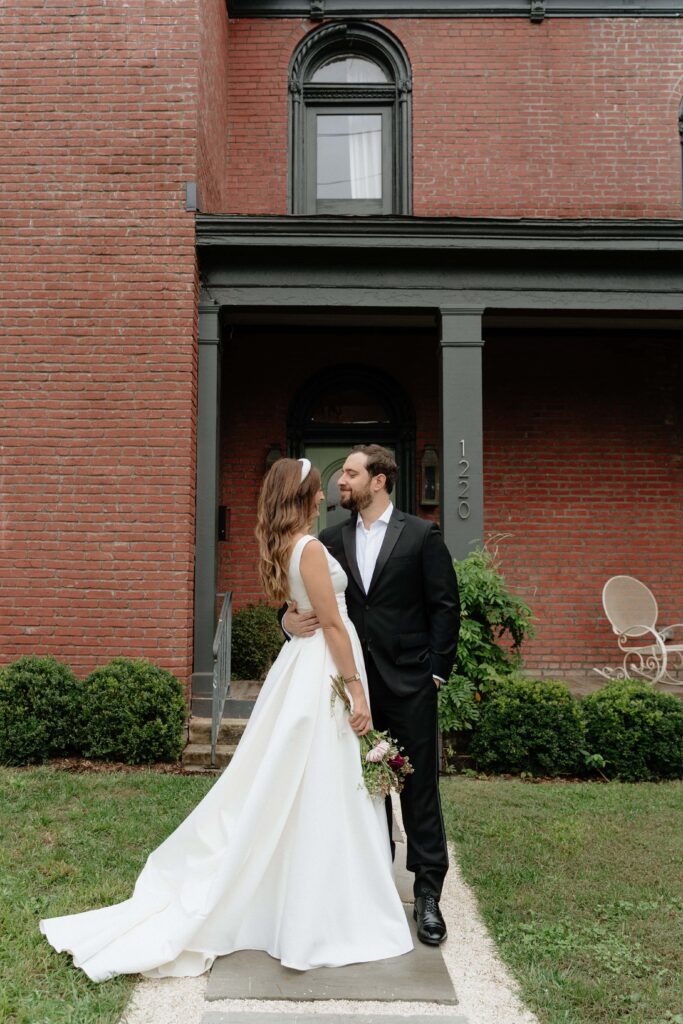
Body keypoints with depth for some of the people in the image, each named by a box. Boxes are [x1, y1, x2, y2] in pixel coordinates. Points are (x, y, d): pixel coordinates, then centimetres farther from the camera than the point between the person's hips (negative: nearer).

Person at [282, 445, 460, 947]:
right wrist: (291, 619, -16)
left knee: (419, 786, 3)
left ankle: (428, 895, 15)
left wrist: (438, 669, -8)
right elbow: (307, 596, 7)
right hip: (354, 683, 4)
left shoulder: (421, 534, -3)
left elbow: (445, 604, -4)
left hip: (409, 683, -4)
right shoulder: (333, 539, 7)